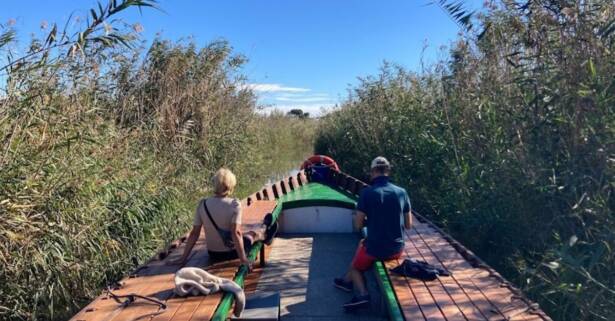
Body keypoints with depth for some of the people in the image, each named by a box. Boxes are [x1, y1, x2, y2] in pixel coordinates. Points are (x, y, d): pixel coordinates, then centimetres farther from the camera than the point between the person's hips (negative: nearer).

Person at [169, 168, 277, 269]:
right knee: (253, 234, 27)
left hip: (213, 255, 4)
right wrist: (243, 259, -23)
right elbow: (236, 233, -27)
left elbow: (194, 233, -9)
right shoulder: (234, 204, -23)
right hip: (232, 253, -4)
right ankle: (265, 235, 61)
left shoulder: (202, 205, -12)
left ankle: (264, 233, 61)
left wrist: (183, 257, -3)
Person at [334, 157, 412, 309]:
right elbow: (408, 225, 4)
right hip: (397, 249, 4)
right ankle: (348, 280, 38)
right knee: (362, 244, 32)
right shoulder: (401, 192, -4)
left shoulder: (367, 193, -14)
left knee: (355, 267, 27)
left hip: (375, 249, -4)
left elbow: (358, 225, -9)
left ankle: (362, 293, 5)